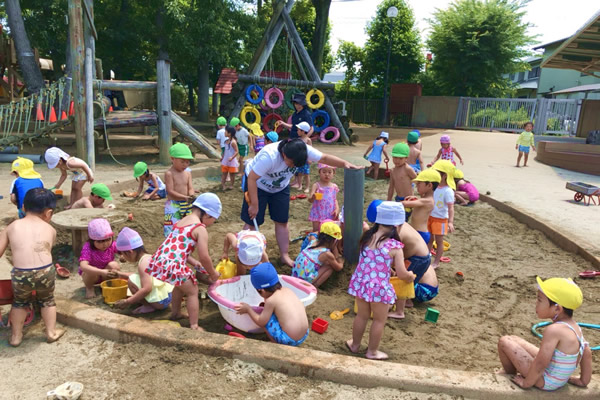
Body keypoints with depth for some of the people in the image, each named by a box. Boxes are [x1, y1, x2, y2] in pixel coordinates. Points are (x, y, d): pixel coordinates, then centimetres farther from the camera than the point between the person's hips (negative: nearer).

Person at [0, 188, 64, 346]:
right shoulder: (50, 230, 10)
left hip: (20, 275, 0)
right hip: (46, 273, 0)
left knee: (20, 302, 31)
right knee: (47, 300, 29)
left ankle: (16, 336, 41)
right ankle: (51, 332, 38)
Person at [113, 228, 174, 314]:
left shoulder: (142, 264, -17)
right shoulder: (149, 257, 11)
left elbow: (146, 289, -28)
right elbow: (143, 276, 29)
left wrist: (128, 302, -21)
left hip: (160, 301, -10)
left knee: (131, 281, -15)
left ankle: (148, 306, -5)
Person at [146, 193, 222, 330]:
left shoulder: (181, 221, 19)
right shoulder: (200, 229, -6)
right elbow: (204, 257, -10)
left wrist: (194, 262, 20)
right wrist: (213, 273, 6)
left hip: (159, 261, 8)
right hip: (173, 265, -8)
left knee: (181, 284, 33)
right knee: (192, 292, 13)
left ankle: (175, 313, 49)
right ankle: (194, 326, 15)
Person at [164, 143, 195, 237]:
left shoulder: (188, 173, 5)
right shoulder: (169, 173, -12)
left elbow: (190, 188, 1)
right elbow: (170, 191, -17)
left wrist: (191, 195, -23)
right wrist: (185, 197, -28)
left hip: (187, 205, 6)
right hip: (173, 205, -6)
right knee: (172, 229, -6)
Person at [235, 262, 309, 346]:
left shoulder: (270, 300, -11)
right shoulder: (287, 290, 7)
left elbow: (260, 322, -3)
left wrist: (248, 309, 8)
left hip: (289, 340, -7)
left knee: (266, 318, 2)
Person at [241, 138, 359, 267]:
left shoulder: (303, 151, -25)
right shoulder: (269, 156, -40)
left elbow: (325, 158, -19)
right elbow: (251, 178, -33)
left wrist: (345, 163, -35)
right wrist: (254, 204, -29)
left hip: (280, 187, 5)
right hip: (257, 185, -5)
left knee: (281, 221, 6)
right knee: (252, 221, -4)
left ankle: (284, 256, 17)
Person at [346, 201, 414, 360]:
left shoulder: (366, 237, -3)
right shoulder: (395, 246, -18)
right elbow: (401, 274, -17)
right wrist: (411, 276, 7)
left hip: (360, 283, 5)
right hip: (379, 288, -5)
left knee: (362, 315, 25)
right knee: (379, 320, 18)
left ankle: (355, 345, 42)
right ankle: (372, 351, 33)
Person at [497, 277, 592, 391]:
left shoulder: (553, 330, -31)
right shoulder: (574, 326, -4)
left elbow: (540, 365, -30)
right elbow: (587, 353, 6)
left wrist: (526, 383, -15)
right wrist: (583, 381, 18)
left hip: (546, 382, -9)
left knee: (504, 342, -5)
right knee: (513, 339, 17)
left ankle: (512, 376, 18)